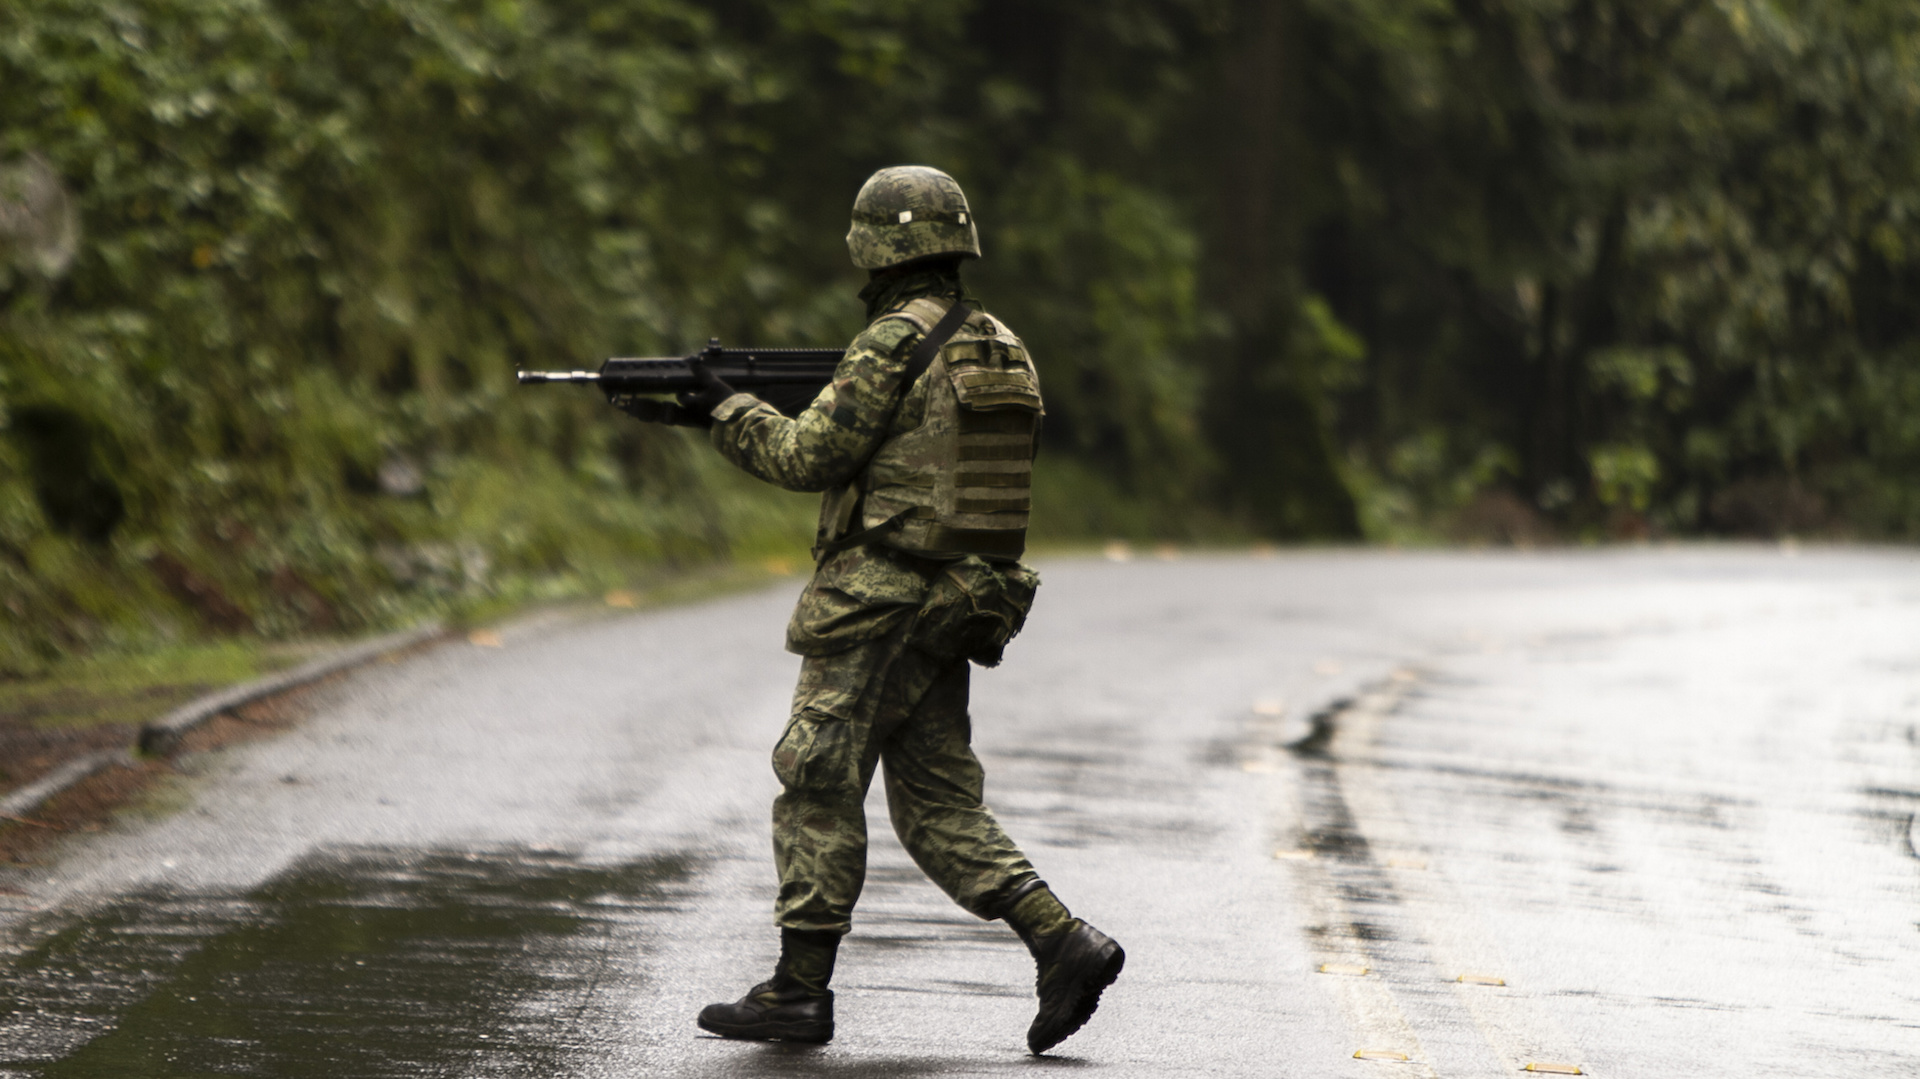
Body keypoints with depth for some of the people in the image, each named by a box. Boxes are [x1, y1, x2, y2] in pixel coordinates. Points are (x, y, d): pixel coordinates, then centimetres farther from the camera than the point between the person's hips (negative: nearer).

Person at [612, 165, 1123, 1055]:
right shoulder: (1000, 347, 13)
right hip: (957, 609, 8)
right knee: (938, 806, 10)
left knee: (819, 790, 1)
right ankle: (1063, 943, -3)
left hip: (878, 605, -8)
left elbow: (807, 457, -13)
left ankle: (799, 993, 5)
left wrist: (727, 408, 4)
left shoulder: (894, 342, -14)